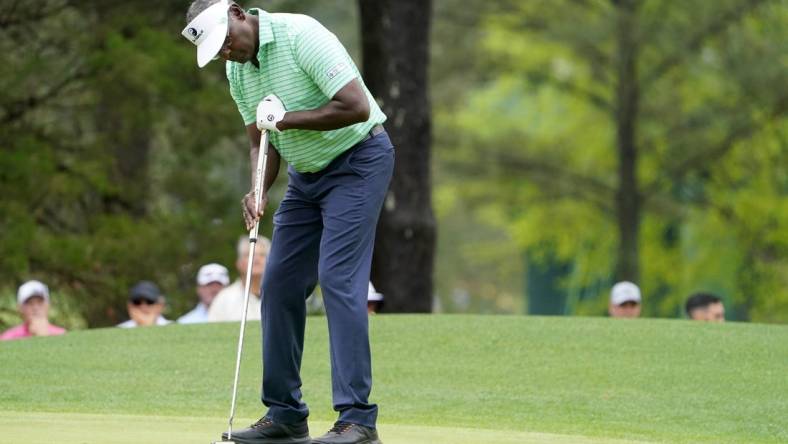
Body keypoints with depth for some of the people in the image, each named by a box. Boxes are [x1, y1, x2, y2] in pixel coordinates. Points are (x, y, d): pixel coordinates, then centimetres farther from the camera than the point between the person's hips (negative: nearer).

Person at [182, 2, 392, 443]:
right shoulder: (236, 69, 3)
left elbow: (357, 107, -28)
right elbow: (262, 142, 9)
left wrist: (286, 119, -23)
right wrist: (258, 192, -10)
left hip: (359, 159, -8)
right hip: (307, 172, 8)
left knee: (338, 278, -17)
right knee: (280, 284, 4)